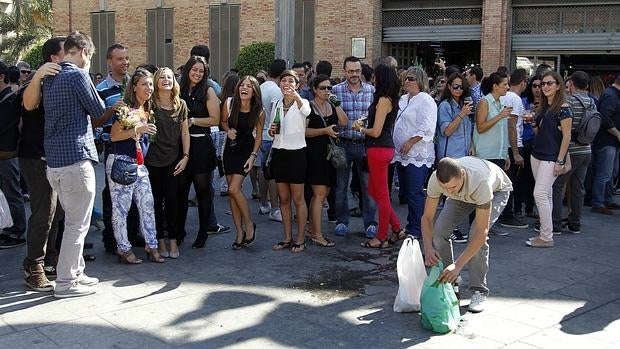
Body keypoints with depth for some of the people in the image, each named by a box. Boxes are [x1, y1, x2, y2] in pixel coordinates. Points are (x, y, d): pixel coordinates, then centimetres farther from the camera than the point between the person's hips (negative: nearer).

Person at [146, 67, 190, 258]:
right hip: (153, 159, -1)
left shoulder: (181, 105, 5)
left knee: (172, 200, 0)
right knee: (156, 201, 5)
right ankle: (160, 240, 15)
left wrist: (185, 156, 2)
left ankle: (173, 240, 10)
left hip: (174, 159, 1)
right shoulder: (150, 104, -2)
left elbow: (185, 132, 7)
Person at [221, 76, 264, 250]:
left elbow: (258, 137, -3)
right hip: (230, 149, 4)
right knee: (232, 191, 4)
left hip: (246, 150, -4)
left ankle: (249, 224, 3)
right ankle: (240, 231, 13)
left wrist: (253, 156, -13)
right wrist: (228, 130, -12)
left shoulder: (258, 112, -13)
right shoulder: (229, 103, -9)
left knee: (234, 189, -16)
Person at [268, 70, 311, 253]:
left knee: (298, 199, 1)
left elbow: (306, 111, -31)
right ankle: (287, 238, 19)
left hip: (296, 152, -5)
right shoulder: (276, 105, 11)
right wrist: (272, 131, -2)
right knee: (284, 199, 10)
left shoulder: (302, 102, -5)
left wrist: (296, 97, -49)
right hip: (278, 152, 5)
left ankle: (300, 239, 10)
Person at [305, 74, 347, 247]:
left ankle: (313, 230, 19)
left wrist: (336, 104, -5)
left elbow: (344, 122, 1)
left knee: (323, 194, 9)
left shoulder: (332, 106, 15)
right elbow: (303, 130, -11)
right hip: (315, 153, -7)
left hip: (330, 153, 7)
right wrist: (325, 130, -16)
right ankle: (317, 235, -8)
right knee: (319, 193, -10)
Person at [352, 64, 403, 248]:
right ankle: (397, 228, 22)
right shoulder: (390, 99, 12)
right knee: (374, 191, 18)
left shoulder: (383, 100, -16)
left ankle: (382, 238, 12)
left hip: (379, 149, -10)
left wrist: (361, 129, -2)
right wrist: (364, 124, 9)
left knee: (381, 194, 1)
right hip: (384, 148, 10)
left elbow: (376, 132, -18)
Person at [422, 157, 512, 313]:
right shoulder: (435, 179, -35)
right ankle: (448, 282, 7)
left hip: (496, 189, -4)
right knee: (439, 230, -14)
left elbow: (482, 231, -44)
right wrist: (428, 248, -42)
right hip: (464, 193, 4)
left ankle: (479, 291, -10)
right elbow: (427, 218, -24)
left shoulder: (480, 181, -47)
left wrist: (458, 265, -47)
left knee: (476, 233, -27)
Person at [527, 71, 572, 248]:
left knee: (540, 194, -12)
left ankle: (547, 237, -5)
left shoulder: (563, 108, -11)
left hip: (551, 158, -8)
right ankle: (544, 232, 17)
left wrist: (560, 161, -16)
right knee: (546, 194, 12)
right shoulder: (544, 107, 12)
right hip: (537, 154, 8)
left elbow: (566, 136, -13)